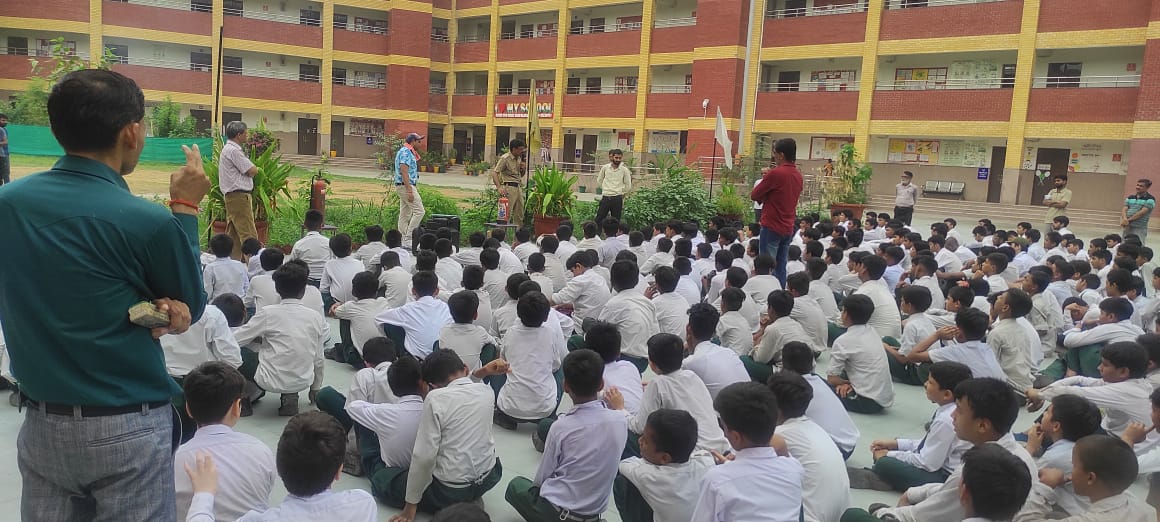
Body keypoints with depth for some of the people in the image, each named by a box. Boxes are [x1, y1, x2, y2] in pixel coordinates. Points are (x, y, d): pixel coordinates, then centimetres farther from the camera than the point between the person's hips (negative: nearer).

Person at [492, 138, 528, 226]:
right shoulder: (505, 158, -8)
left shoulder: (519, 158, 16)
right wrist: (499, 188, -28)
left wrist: (522, 169, 3)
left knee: (519, 215, 10)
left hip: (519, 187, 8)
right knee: (507, 214, -11)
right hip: (509, 187, -8)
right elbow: (494, 173, -15)